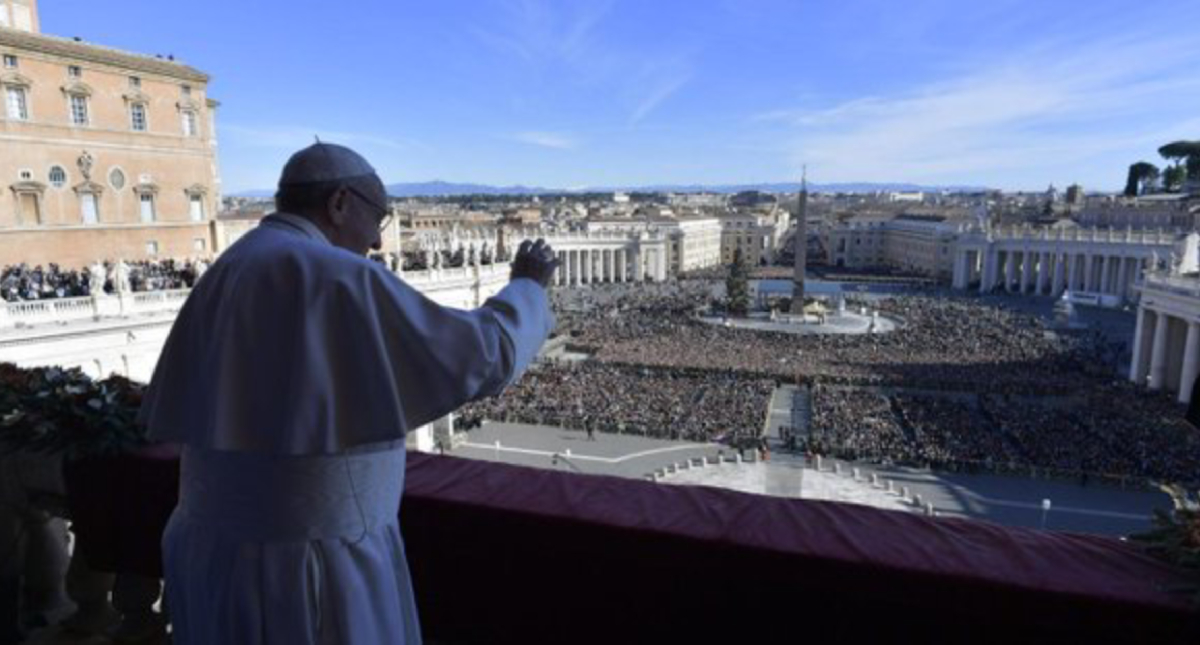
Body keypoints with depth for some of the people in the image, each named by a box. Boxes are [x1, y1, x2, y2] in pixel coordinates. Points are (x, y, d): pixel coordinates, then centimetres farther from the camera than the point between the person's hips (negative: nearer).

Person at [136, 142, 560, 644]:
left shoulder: (224, 278, 6)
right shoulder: (339, 279, -18)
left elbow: (176, 416, 9)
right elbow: (482, 356, -15)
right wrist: (527, 287, 3)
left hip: (221, 552, 8)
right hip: (313, 567, -8)